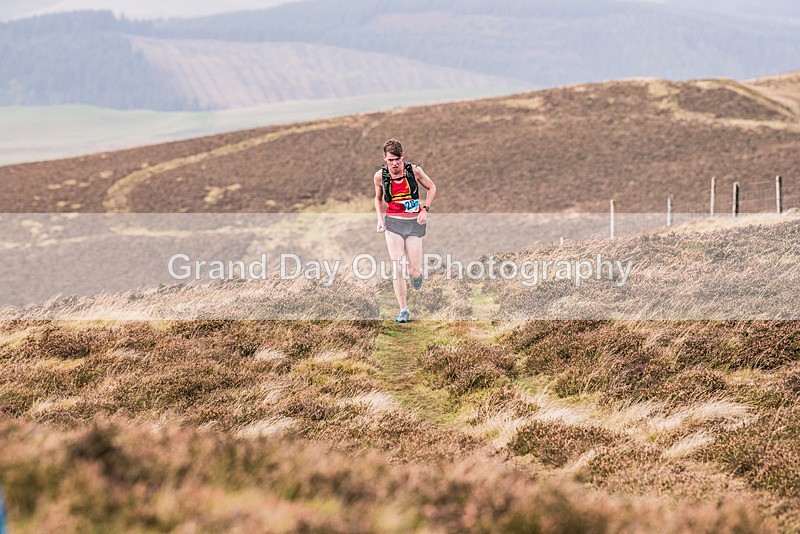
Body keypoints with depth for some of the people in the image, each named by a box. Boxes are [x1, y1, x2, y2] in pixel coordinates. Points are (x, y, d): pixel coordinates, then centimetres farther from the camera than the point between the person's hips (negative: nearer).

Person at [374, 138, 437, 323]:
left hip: (414, 224, -1)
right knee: (397, 268, -10)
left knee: (413, 272, 0)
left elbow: (431, 188, 7)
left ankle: (416, 273, 39)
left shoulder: (414, 170, -8)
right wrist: (380, 219, 2)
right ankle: (403, 310, -1)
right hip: (393, 223, 1)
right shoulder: (380, 176, -4)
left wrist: (425, 210, -5)